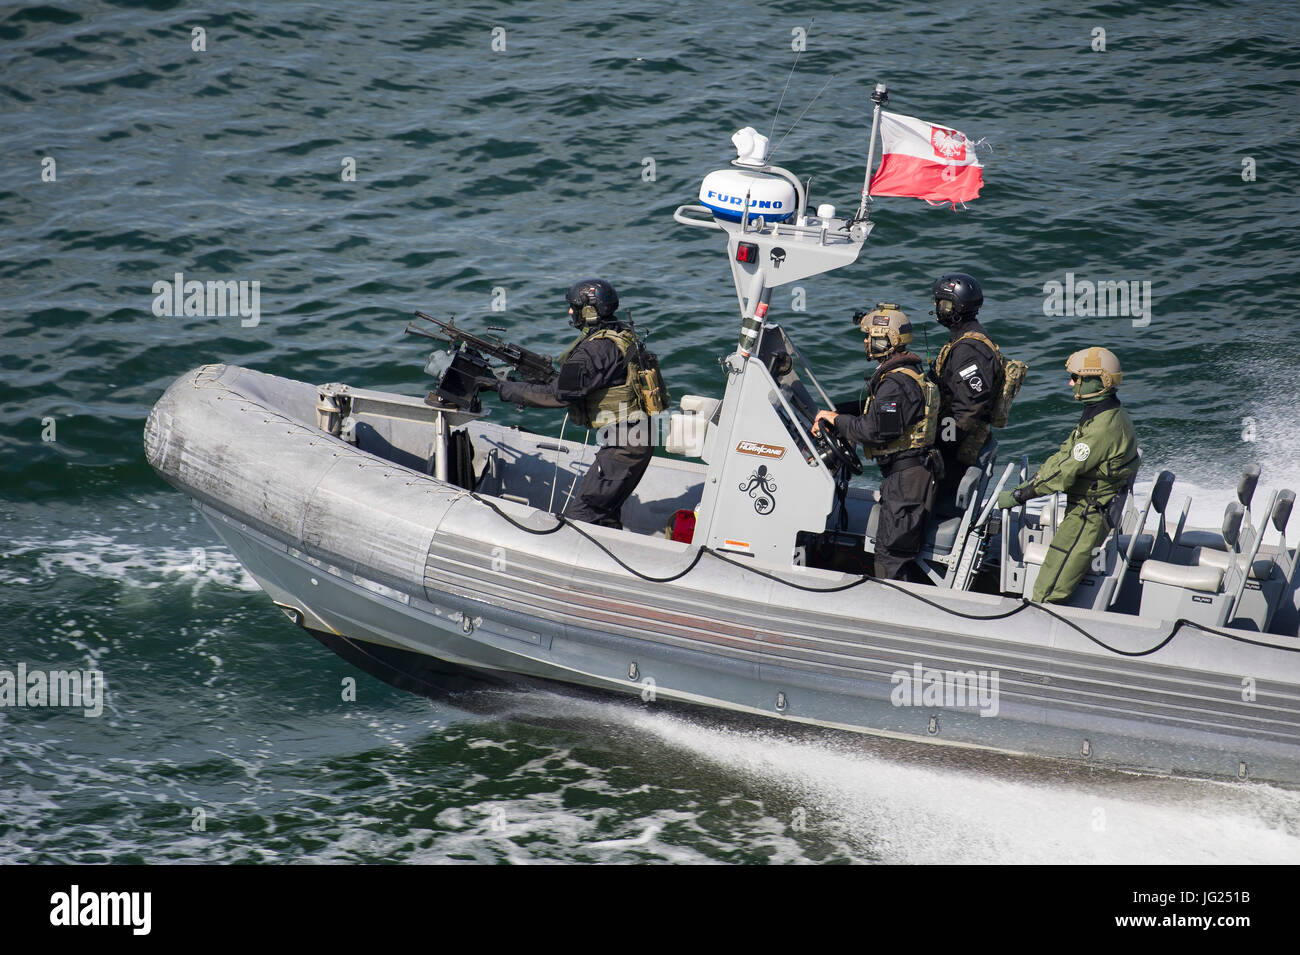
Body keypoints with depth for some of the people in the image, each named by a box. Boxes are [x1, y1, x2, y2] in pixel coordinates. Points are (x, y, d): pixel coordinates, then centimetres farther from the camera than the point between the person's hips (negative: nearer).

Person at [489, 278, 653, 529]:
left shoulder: (597, 349, -20)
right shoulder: (620, 335, 11)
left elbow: (558, 394, -19)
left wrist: (503, 388, -13)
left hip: (624, 448, -11)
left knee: (578, 518, -9)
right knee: (604, 513, 19)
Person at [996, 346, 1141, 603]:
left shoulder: (1105, 427, -25)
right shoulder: (1100, 413, 8)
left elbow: (1066, 470, -25)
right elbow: (1065, 454, 14)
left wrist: (1019, 495, -18)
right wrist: (1028, 485, 10)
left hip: (1087, 517, -10)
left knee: (1048, 592, -11)